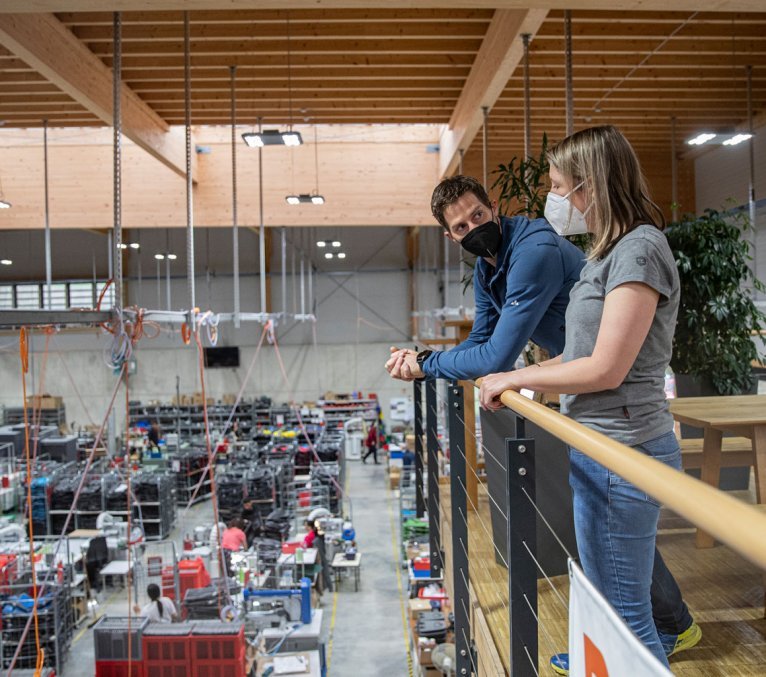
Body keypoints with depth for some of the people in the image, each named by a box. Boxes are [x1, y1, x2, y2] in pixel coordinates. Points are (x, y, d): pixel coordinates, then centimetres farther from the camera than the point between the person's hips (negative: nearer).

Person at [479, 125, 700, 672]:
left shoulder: (638, 249, -17)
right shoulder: (611, 251, 14)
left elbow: (606, 369, -21)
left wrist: (514, 379, -12)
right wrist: (517, 380, 9)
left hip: (621, 450, -10)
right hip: (603, 445, 10)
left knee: (621, 604, 5)